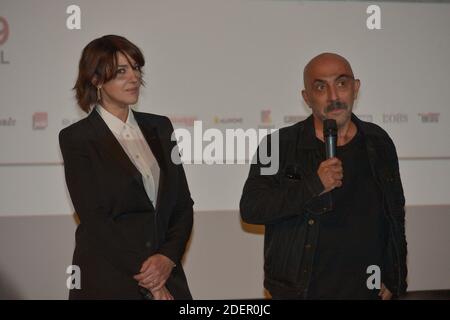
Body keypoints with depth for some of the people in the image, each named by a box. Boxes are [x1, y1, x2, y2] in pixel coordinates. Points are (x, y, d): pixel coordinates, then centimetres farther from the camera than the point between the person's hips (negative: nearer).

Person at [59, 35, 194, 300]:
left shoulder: (160, 127, 9)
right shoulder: (76, 138, -5)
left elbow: (183, 204, 8)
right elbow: (93, 218, -10)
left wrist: (168, 257, -9)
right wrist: (145, 278, -12)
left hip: (166, 275, 4)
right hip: (106, 282, -4)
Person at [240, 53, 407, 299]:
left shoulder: (378, 143, 4)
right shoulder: (280, 146, -7)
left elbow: (395, 216, 10)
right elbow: (250, 209, -16)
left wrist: (393, 280, 9)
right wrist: (313, 187, -25)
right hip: (300, 290, -3)